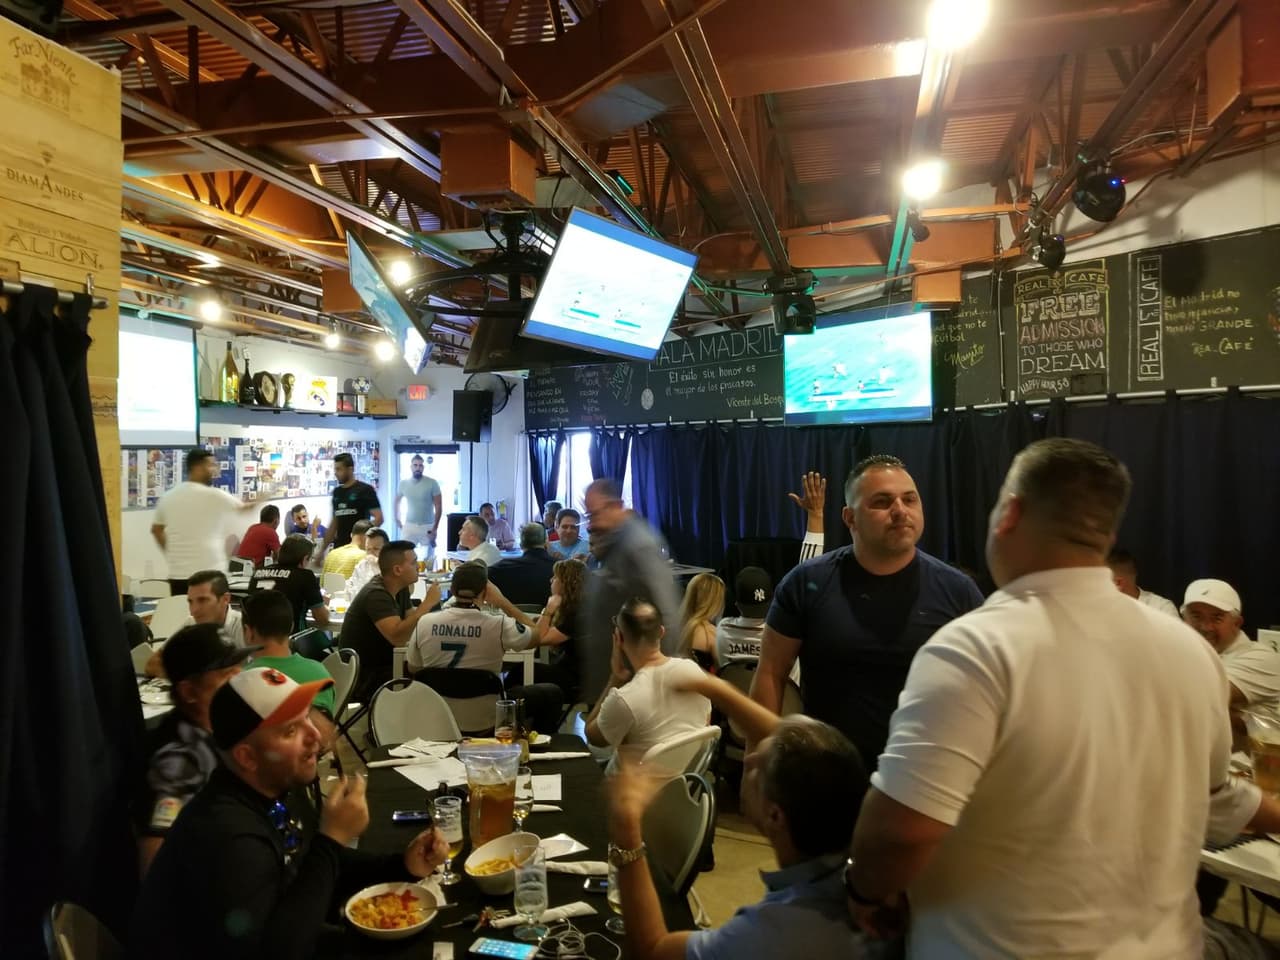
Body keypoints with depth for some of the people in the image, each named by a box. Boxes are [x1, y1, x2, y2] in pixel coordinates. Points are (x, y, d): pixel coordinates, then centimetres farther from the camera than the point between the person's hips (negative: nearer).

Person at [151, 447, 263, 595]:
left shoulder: (168, 497, 9)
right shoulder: (214, 495, -8)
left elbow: (156, 529, 21)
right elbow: (241, 507, 10)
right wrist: (253, 503, 31)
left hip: (177, 574, 5)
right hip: (208, 573, -5)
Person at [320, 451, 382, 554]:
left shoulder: (365, 490, -6)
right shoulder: (337, 492, 12)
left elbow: (378, 518, -11)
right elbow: (335, 522, 19)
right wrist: (322, 548, 15)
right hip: (339, 546, 6)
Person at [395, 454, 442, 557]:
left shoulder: (432, 483, -8)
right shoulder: (403, 483, 0)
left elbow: (438, 507, -6)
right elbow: (397, 502, 17)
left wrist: (434, 529, -10)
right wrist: (398, 522, 10)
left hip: (427, 527, -2)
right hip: (409, 526, 2)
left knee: (428, 558, 5)